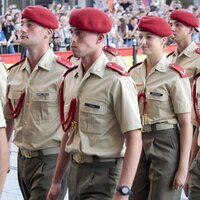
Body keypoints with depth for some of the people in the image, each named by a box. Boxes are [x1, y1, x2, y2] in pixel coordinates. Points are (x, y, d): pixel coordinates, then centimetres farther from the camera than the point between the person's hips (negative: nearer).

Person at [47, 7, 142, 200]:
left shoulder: (117, 81, -14)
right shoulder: (70, 78, 9)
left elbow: (134, 139, -17)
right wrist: (56, 181, 18)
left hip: (104, 173, -7)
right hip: (75, 170, 7)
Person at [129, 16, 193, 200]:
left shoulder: (175, 76, -11)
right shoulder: (134, 73, 6)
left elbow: (186, 124, -11)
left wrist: (183, 167, -15)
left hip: (165, 144, -6)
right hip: (139, 143, 6)